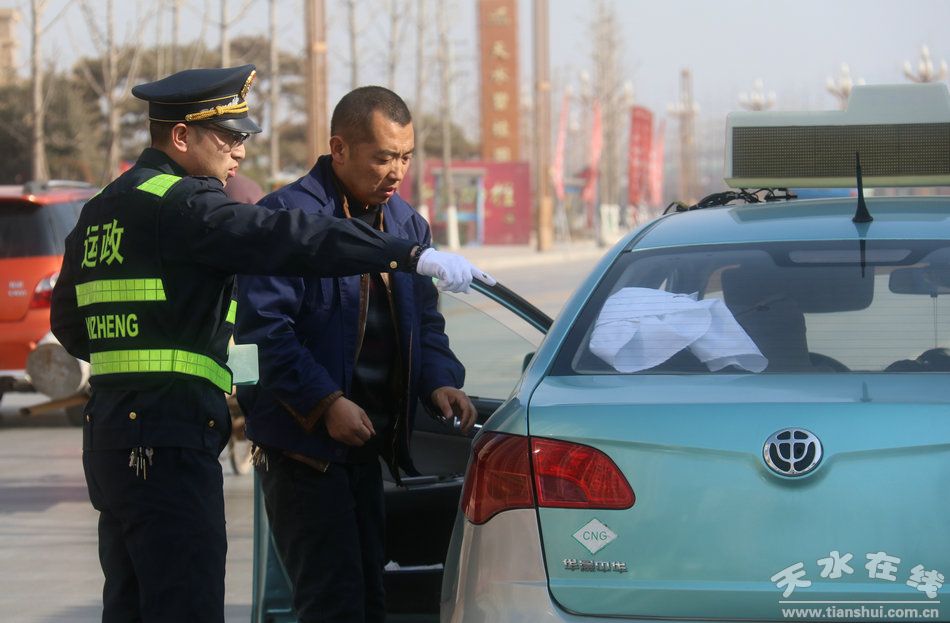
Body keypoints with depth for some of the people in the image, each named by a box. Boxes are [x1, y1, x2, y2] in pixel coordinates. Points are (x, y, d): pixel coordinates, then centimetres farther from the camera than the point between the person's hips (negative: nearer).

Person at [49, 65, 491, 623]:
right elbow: (286, 239, -24)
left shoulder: (102, 210, 17)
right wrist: (413, 256, -28)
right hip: (167, 443, -10)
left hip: (112, 430, 10)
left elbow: (69, 325, 23)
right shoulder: (177, 204, -14)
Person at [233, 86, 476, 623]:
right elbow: (263, 327, -17)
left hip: (368, 440, 8)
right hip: (304, 444, -8)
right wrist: (326, 403, -24)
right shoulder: (287, 215, -12)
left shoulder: (407, 224, 12)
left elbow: (425, 319, 19)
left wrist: (438, 382, -2)